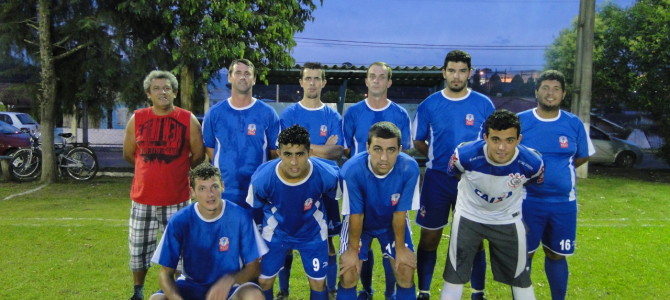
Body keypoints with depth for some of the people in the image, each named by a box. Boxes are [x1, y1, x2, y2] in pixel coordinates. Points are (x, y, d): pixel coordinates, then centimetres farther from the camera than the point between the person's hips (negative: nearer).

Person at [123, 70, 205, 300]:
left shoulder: (188, 120, -4)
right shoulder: (137, 119, 2)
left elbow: (198, 155, 3)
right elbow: (128, 154, 13)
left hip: (177, 199, -2)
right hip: (143, 198, 2)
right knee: (139, 249, 12)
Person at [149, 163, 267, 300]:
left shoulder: (240, 217, -14)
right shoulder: (179, 221, -12)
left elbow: (253, 268, -8)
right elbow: (165, 273, -8)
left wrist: (229, 280, -28)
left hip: (230, 287, -1)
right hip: (192, 285, 2)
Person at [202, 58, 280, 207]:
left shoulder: (267, 113, -1)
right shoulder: (214, 113, 3)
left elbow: (275, 151, 3)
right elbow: (209, 147, 9)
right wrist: (226, 168, 3)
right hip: (223, 193, 1)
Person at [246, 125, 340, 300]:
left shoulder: (327, 175, -31)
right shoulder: (262, 178, -31)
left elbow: (331, 199, -5)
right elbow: (254, 209, -9)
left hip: (313, 233, 0)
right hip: (275, 234, 0)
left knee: (318, 283, 7)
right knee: (264, 281, 8)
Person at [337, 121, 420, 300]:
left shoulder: (409, 168, -32)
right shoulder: (351, 170, -35)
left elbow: (400, 213, -18)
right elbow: (356, 215, -21)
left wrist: (400, 248, -7)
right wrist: (353, 250, -10)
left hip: (393, 224, 1)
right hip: (360, 223, -1)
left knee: (406, 274, -3)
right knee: (348, 276, -8)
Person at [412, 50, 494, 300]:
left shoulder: (484, 105, 1)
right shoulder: (429, 105, 1)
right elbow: (418, 141, 10)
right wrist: (437, 157, -3)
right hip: (437, 180, 0)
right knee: (429, 238, 6)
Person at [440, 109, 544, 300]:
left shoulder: (532, 163, -28)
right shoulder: (466, 155, -32)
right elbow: (452, 175, -6)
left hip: (508, 219, 1)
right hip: (469, 216, -1)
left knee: (520, 277, 14)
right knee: (454, 275, 5)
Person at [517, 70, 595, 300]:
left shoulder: (574, 124, 2)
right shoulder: (519, 121, -5)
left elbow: (582, 157, 14)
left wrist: (558, 170, 6)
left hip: (564, 202, 2)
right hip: (527, 201, -2)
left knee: (557, 255, 15)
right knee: (523, 254, 6)